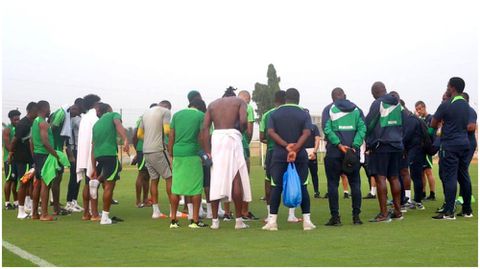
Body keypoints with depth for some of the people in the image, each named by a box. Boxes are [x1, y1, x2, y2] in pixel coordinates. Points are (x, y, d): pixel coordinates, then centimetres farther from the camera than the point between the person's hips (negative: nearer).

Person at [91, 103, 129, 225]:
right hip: (110, 154, -6)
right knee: (109, 185, -3)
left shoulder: (96, 124, 27)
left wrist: (94, 169, 23)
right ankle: (105, 217, -3)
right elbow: (118, 125, -13)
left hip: (98, 155, 6)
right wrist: (125, 140, -29)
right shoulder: (113, 115, 12)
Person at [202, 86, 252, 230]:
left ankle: (215, 220, 6)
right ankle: (239, 220, 1)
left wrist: (207, 151, 3)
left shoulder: (212, 104, 21)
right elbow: (243, 121, -8)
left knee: (216, 180, 6)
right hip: (232, 136, -3)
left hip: (216, 138, 3)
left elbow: (205, 127, 7)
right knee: (236, 178, 1)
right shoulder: (240, 101, 13)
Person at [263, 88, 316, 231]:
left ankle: (272, 221, -1)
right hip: (300, 155, 0)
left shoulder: (275, 114, 6)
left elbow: (271, 132, -6)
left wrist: (286, 146, -12)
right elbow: (306, 133, -11)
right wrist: (295, 149, -19)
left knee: (277, 187, 3)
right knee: (302, 186, 5)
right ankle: (307, 220, 3)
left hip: (279, 155, 0)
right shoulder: (304, 114, 3)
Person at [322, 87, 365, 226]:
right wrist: (355, 145, -9)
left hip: (334, 152, -3)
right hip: (353, 152, 3)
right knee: (355, 183, 9)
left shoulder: (329, 109, 2)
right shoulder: (356, 109, 11)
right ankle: (356, 216, 7)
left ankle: (335, 217, 0)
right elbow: (362, 128, -2)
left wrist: (339, 144, -15)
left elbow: (327, 130, -12)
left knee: (333, 184, 3)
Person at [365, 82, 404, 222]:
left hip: (381, 145, -7)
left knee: (380, 177, -6)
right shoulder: (398, 104, 12)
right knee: (394, 177, 13)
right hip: (397, 145, 7)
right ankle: (397, 212, 16)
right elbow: (402, 124, 18)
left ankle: (383, 213, -9)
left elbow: (368, 124, -7)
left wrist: (368, 142, 8)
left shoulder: (377, 104, -9)